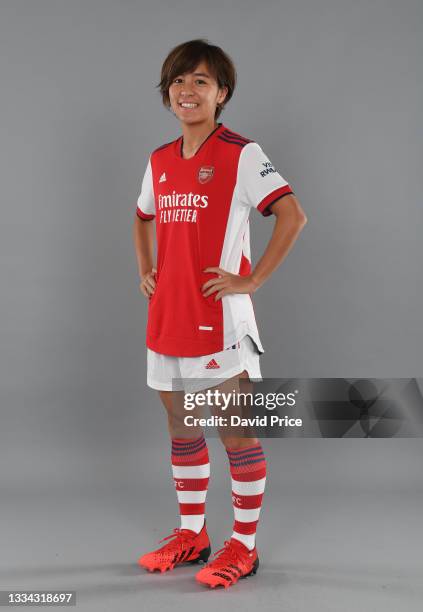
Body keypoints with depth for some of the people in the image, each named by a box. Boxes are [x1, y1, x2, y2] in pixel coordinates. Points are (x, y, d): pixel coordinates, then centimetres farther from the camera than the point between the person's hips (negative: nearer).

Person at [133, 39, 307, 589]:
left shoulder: (241, 154, -8)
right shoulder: (160, 161, 11)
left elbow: (293, 215, -15)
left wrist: (252, 280, -16)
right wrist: (144, 272, 15)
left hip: (220, 321, -7)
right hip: (167, 319, 7)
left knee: (238, 436, 3)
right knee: (182, 431, 16)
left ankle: (244, 545, 18)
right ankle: (191, 534, 31)